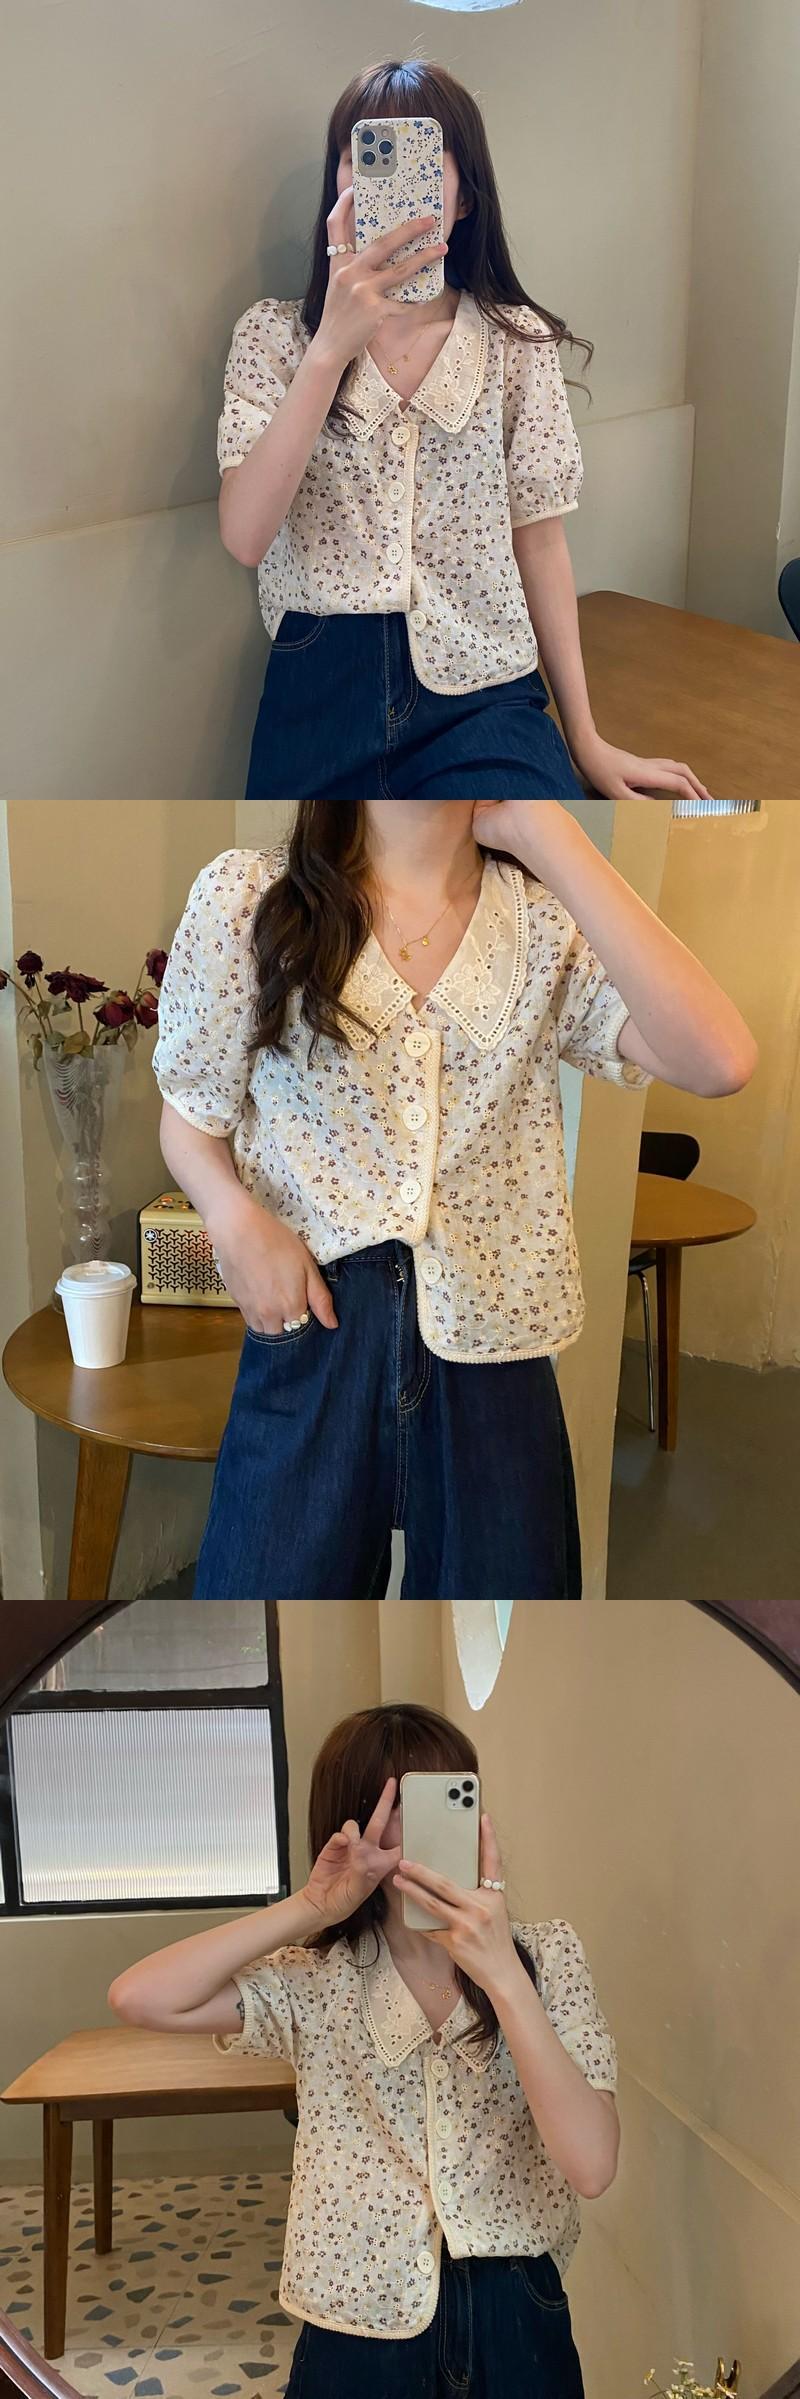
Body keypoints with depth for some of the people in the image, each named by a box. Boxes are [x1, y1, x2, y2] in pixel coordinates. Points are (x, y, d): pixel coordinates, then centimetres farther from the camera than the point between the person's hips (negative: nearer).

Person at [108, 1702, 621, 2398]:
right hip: (361, 2338, 0)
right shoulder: (319, 1982, -5)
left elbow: (591, 2166, -19)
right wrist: (312, 1907, -19)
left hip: (517, 2328, 0)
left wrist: (503, 1978, -27)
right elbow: (141, 1997, -22)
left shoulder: (546, 1956, -5)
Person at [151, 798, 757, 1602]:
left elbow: (717, 1061, -18)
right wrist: (234, 1216, -15)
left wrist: (544, 830, -17)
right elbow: (191, 1113, 9)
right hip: (309, 1322, -1)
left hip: (489, 1342, 1)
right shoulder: (245, 897, -1)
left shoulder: (546, 922, -1)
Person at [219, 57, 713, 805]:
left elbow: (539, 544, 7)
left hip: (481, 695, 0)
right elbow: (245, 538, -11)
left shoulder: (518, 342, 5)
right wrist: (332, 347, -20)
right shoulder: (273, 335, 4)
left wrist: (587, 739, 6)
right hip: (321, 689, 0)